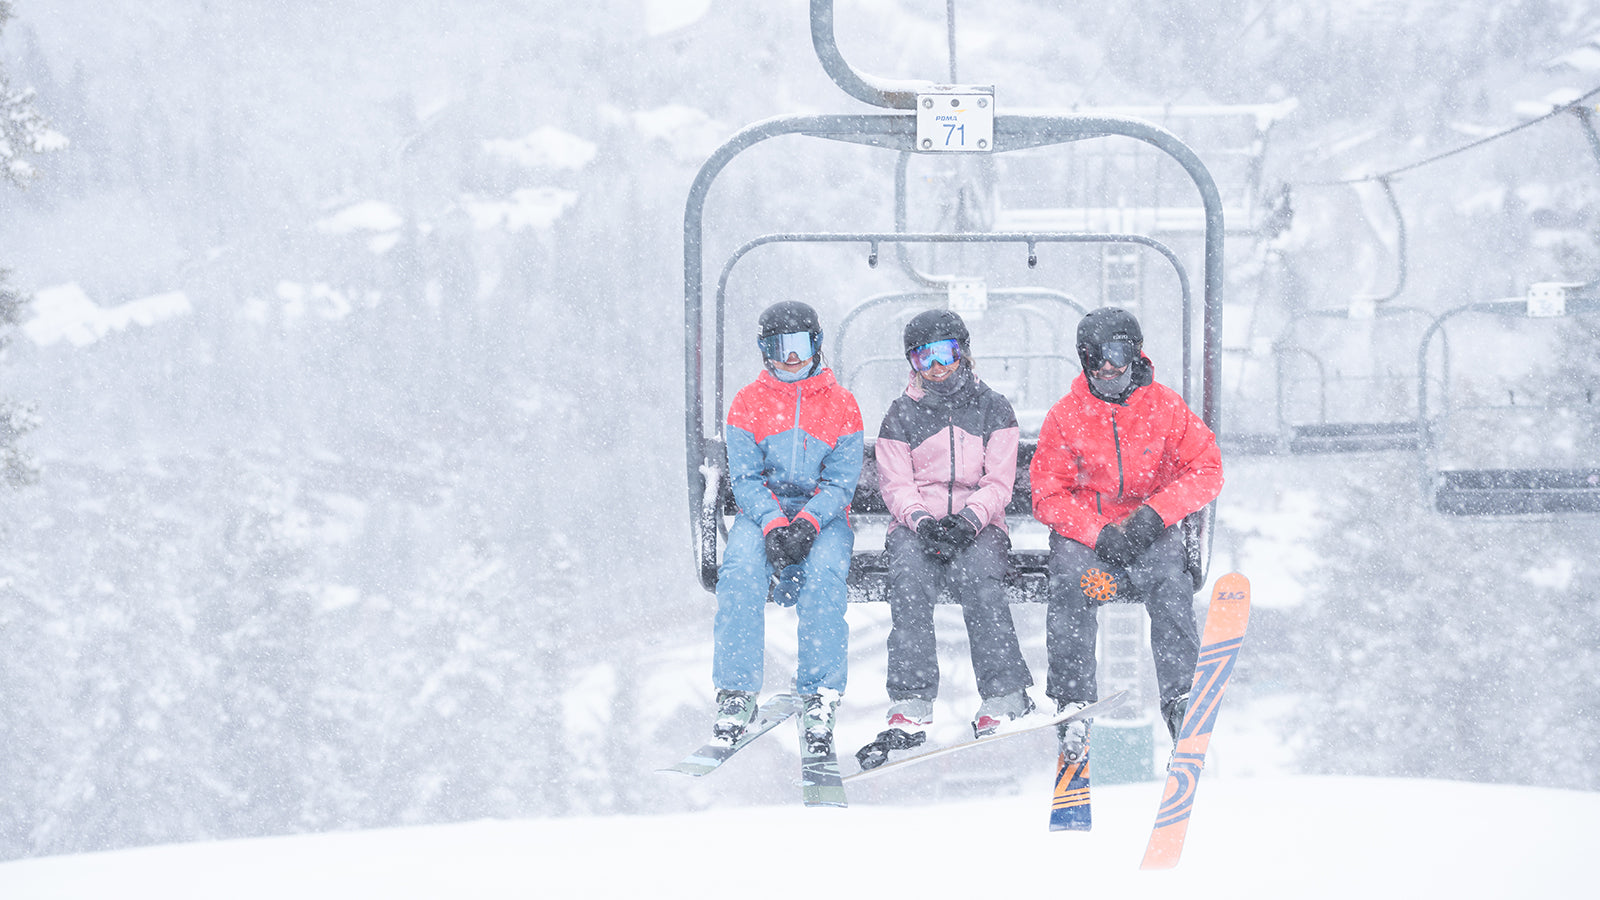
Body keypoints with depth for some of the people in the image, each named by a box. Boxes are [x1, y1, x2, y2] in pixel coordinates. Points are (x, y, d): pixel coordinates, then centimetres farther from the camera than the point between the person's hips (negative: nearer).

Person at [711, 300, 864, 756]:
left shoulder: (841, 405, 3)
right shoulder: (748, 403, 4)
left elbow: (842, 480, -3)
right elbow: (745, 478, -2)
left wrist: (808, 522, -22)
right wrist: (773, 523, -21)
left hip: (823, 516, -1)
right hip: (762, 511, 1)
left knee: (824, 574, -32)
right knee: (740, 570, -31)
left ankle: (820, 701, -30)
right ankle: (736, 694, -28)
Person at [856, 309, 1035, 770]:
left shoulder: (992, 408, 9)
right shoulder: (901, 414, 12)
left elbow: (998, 482, 1)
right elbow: (895, 483, 4)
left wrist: (968, 521, -18)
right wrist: (921, 520, -17)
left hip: (978, 527, -1)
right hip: (915, 525, 1)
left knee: (976, 576, -35)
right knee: (908, 578, -32)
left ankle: (1005, 699, -35)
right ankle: (910, 711, -36)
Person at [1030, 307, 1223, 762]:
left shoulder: (1164, 407, 0)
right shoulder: (1065, 417, 0)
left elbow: (1206, 470, -3)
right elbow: (1048, 496, -4)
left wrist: (1154, 514, -18)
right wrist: (1099, 533, -21)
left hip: (1151, 532, 0)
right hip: (1085, 530, 0)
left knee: (1169, 579, -31)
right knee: (1071, 577, -31)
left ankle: (1181, 699, -29)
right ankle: (1073, 701, -26)